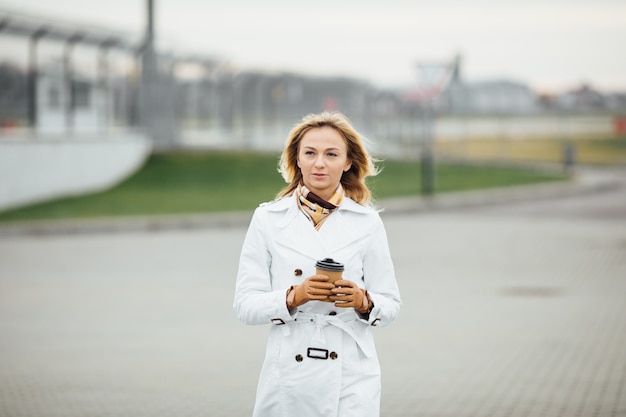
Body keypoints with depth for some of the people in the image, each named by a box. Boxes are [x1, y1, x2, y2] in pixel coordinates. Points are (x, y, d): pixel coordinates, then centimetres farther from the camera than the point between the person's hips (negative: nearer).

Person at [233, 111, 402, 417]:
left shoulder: (367, 222, 5)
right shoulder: (267, 219, 3)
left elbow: (390, 305, 8)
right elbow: (245, 305, 0)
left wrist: (362, 301, -14)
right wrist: (295, 296, -17)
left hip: (350, 378, 0)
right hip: (288, 377, 0)